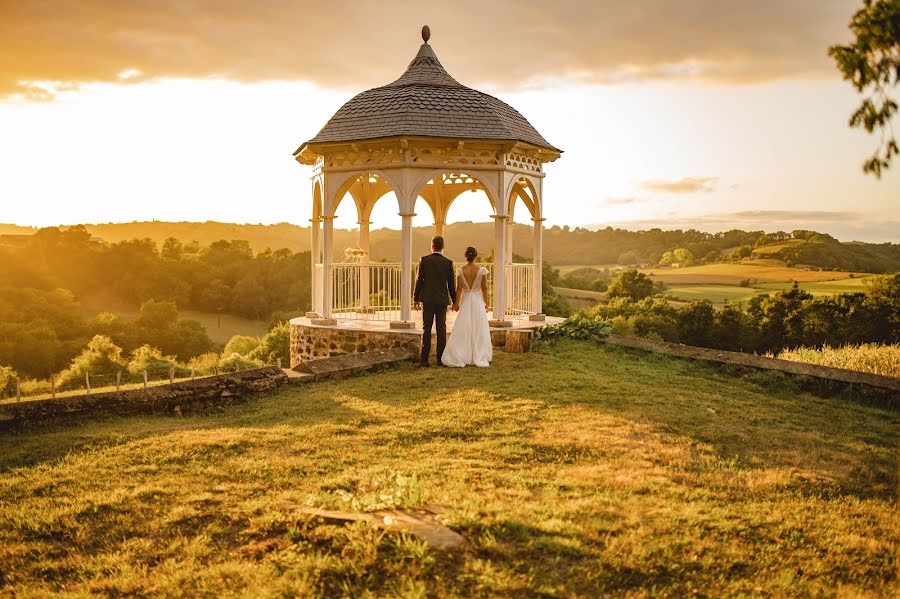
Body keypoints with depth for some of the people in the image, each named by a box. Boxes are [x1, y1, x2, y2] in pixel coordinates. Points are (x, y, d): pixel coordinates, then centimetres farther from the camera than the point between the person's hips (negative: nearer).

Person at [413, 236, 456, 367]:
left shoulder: (424, 260, -4)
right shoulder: (448, 263, -2)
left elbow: (419, 280, -3)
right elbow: (451, 284, 1)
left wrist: (416, 298, 5)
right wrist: (454, 301, 11)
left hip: (427, 299, 0)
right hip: (442, 300, 1)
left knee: (426, 329, 3)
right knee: (441, 329, 5)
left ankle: (424, 359, 0)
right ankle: (440, 359, 5)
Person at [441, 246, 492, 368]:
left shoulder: (461, 270, -7)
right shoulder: (482, 270, -7)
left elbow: (459, 289, -4)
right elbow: (485, 288, -3)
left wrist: (456, 303, 8)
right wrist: (486, 303, 8)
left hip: (466, 301, 0)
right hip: (478, 300, 0)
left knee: (463, 330, 5)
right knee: (479, 330, 7)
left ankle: (459, 358, 2)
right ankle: (479, 358, 8)